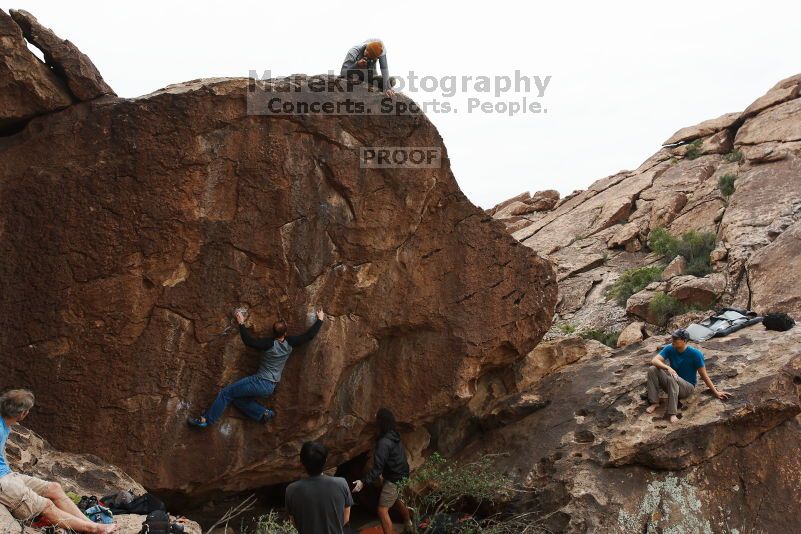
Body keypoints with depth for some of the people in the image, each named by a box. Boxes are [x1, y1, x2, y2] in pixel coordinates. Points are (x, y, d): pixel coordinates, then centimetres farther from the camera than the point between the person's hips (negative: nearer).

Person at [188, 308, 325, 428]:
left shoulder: (270, 344, -19)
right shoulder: (290, 343, -4)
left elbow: (249, 341, -19)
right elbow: (309, 335, 2)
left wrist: (241, 323, -11)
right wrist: (320, 320, 12)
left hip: (261, 382, -7)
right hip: (271, 387, 7)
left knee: (226, 392, 1)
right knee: (237, 397, 23)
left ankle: (206, 420, 0)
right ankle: (264, 413, 13)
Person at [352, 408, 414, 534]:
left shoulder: (384, 442, -28)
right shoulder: (395, 435, 0)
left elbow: (378, 468, -29)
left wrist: (364, 482, -29)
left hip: (393, 479, -10)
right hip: (402, 476, 10)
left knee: (382, 511, -6)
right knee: (399, 501, 32)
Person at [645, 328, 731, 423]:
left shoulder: (695, 354, -17)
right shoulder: (669, 349, -6)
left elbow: (704, 375, -10)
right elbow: (654, 360, -17)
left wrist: (716, 392, -8)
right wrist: (668, 368, -35)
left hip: (687, 387, -4)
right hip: (672, 384, 4)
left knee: (672, 378, -37)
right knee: (653, 369, -21)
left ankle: (672, 413, -36)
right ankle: (654, 403, -16)